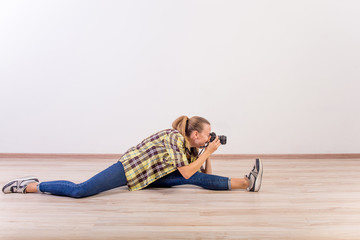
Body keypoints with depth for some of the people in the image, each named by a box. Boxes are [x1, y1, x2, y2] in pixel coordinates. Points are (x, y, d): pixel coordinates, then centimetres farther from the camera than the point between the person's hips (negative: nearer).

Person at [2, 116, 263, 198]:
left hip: (148, 175, 8)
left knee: (198, 178, -5)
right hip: (130, 167, -8)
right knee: (80, 191, -23)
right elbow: (186, 172, -28)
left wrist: (208, 152, 4)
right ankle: (29, 185, -5)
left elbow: (205, 176, 15)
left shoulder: (190, 145, 9)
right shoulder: (175, 137, -20)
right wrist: (209, 151, -22)